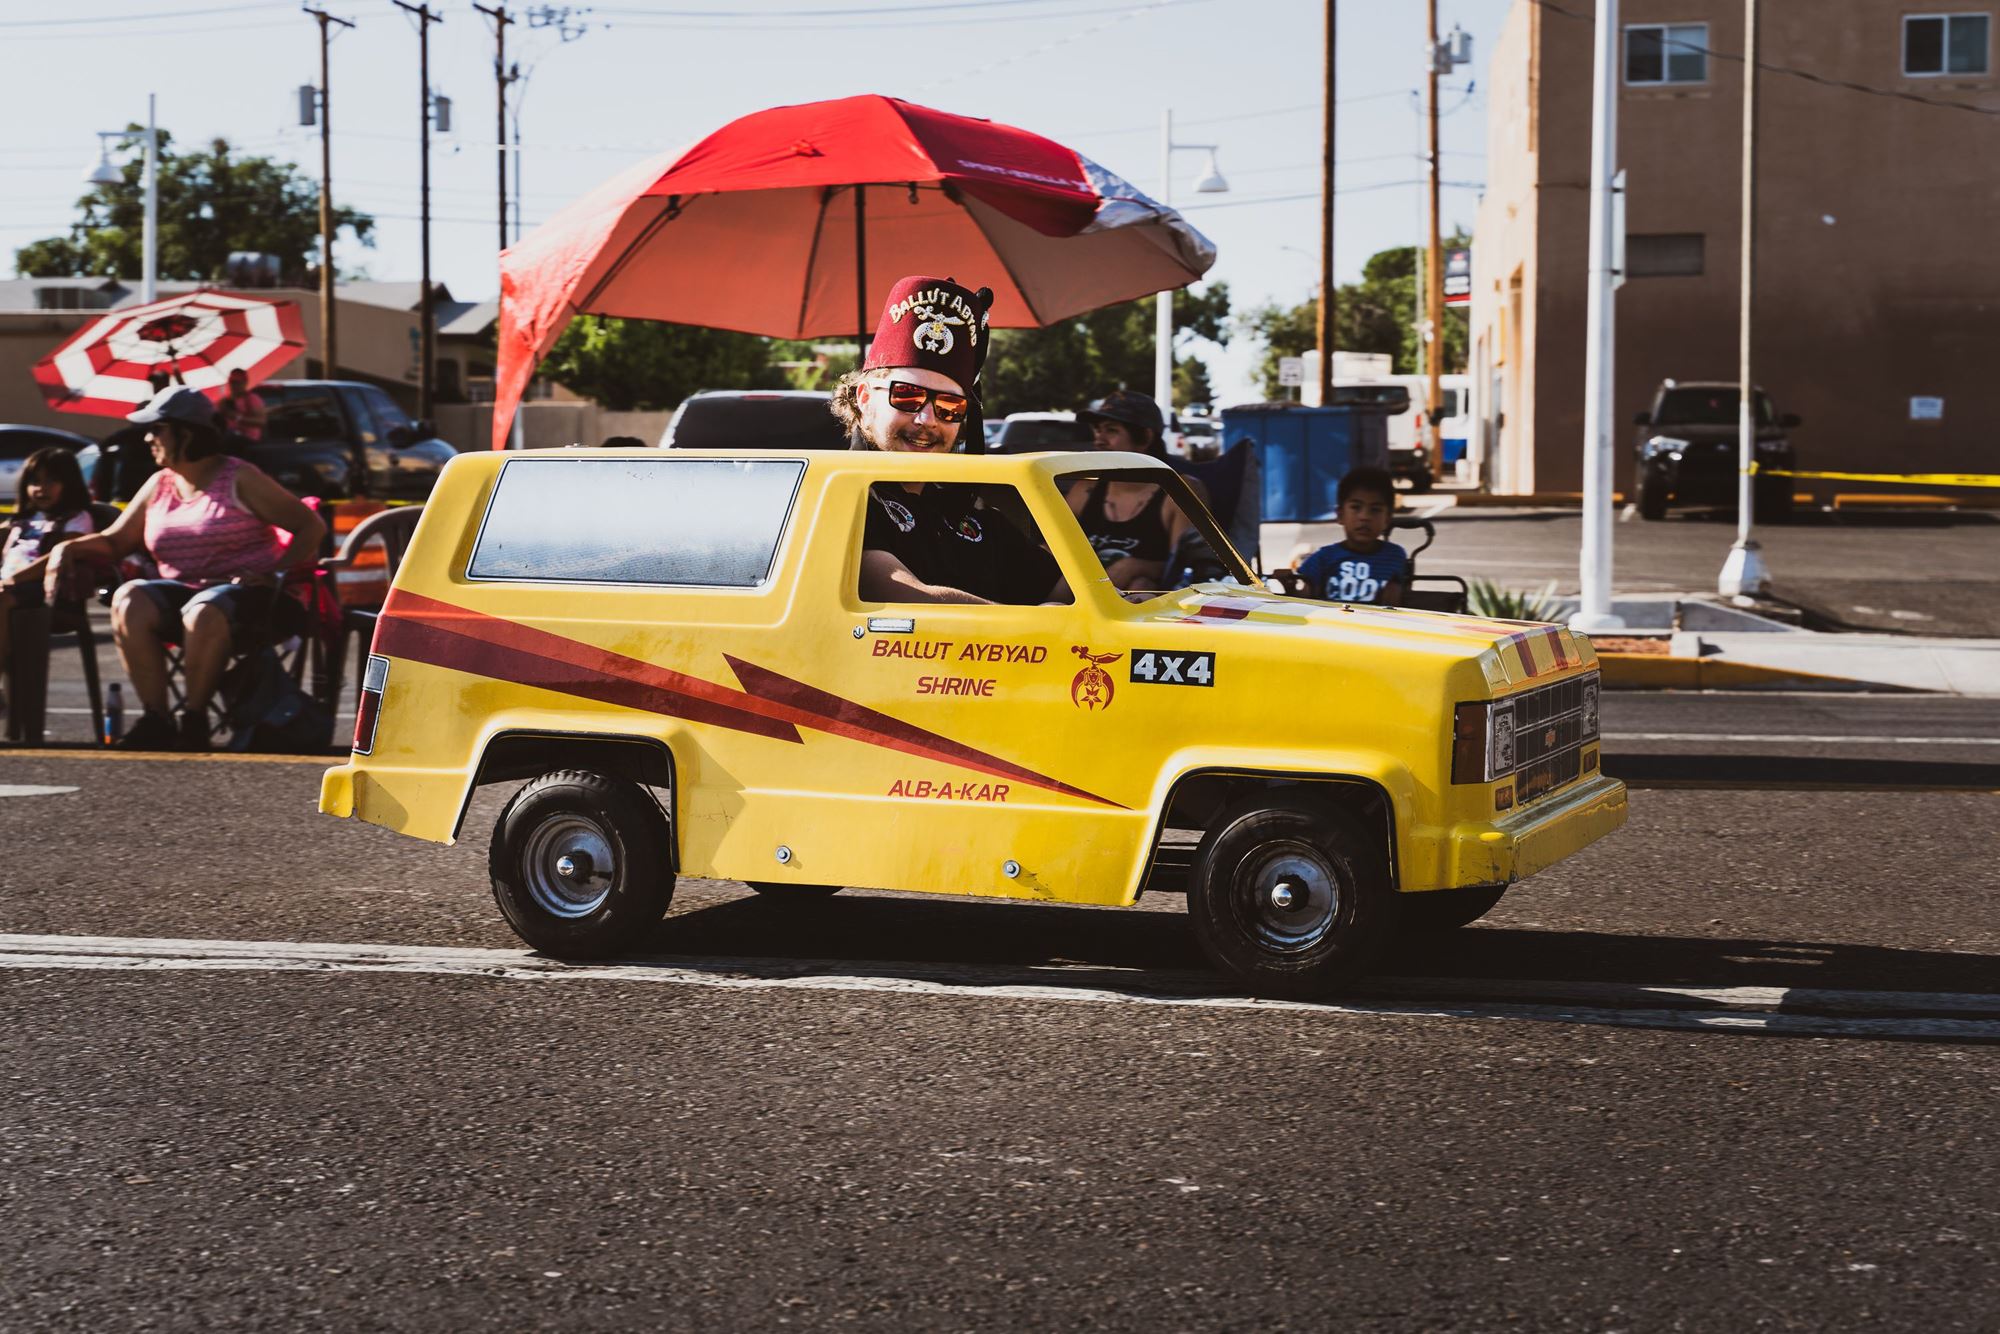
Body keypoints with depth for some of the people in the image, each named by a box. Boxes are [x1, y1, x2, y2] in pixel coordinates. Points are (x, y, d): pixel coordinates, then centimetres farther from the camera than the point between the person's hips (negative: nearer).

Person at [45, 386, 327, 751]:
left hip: (243, 591, -5)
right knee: (129, 601, -27)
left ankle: (194, 718, -25)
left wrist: (276, 573, -14)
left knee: (203, 612, -40)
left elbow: (311, 527, -3)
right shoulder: (158, 485, 16)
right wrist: (71, 548, -4)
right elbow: (114, 542, 16)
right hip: (179, 590, 5)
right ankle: (156, 719, -26)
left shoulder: (239, 479, 0)